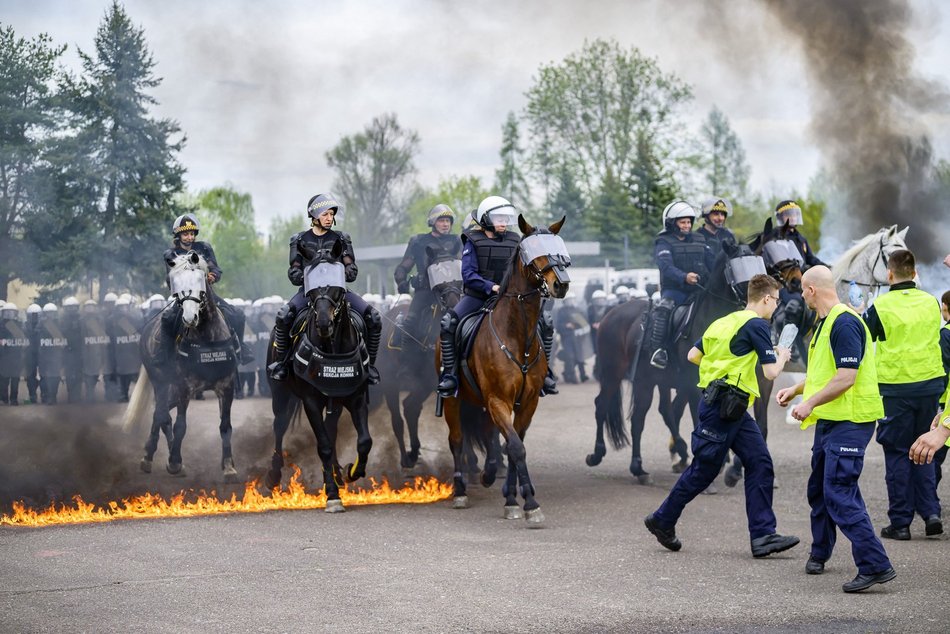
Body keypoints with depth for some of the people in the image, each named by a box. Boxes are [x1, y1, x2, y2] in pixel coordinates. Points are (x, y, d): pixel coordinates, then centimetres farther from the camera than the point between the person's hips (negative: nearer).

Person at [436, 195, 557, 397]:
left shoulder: (514, 241, 8)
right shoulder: (473, 242, -4)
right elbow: (468, 275, -13)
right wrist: (491, 287, -27)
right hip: (477, 295, -3)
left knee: (545, 320, -12)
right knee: (448, 323, -26)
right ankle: (450, 373, -14)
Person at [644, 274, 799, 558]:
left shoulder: (725, 321, 15)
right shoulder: (756, 324, -11)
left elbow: (693, 355, 17)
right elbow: (771, 372, -13)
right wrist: (782, 356, 8)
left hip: (733, 410, 10)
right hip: (722, 406, -10)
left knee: (760, 463, 3)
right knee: (704, 469, 1)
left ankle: (763, 535, -1)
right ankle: (662, 521, 15)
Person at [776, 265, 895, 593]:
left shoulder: (844, 323, -18)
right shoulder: (825, 322, 16)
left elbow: (846, 377, -24)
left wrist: (811, 403, -19)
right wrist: (795, 389, 24)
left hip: (849, 422, -11)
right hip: (829, 421, 11)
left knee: (840, 495, -15)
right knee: (819, 489, 20)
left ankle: (875, 565, -16)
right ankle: (820, 552, 38)